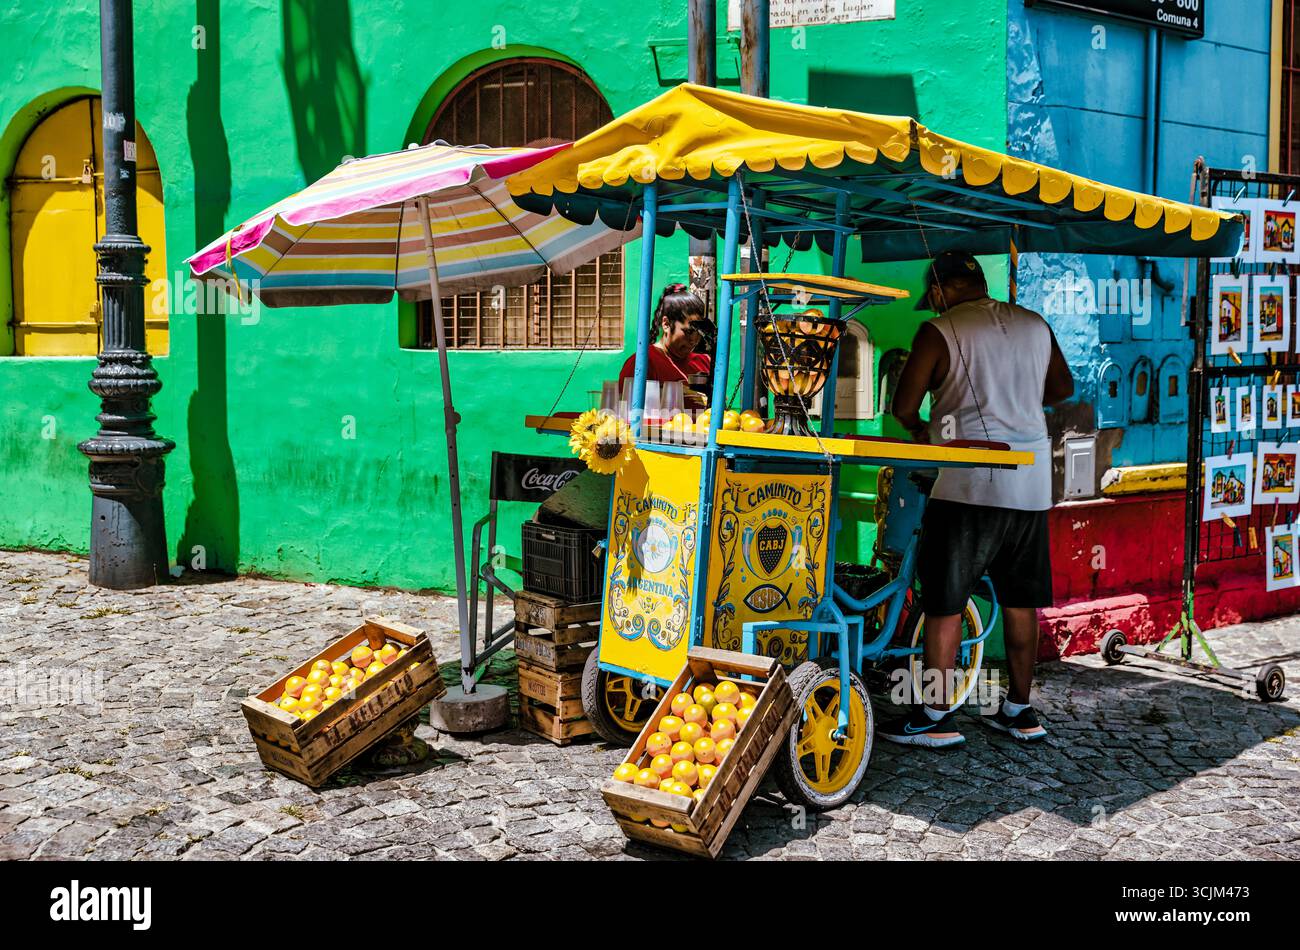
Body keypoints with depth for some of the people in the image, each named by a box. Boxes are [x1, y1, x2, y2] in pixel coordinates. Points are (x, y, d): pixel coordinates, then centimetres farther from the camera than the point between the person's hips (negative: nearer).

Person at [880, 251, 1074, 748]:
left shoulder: (939, 332, -6)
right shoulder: (1035, 324, 11)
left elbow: (903, 404, -6)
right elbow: (1062, 388, 23)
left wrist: (920, 429, 14)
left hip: (971, 483, -6)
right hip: (1032, 482, 6)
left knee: (944, 603, 2)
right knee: (1020, 602, 13)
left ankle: (935, 716, 5)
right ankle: (1019, 711, 22)